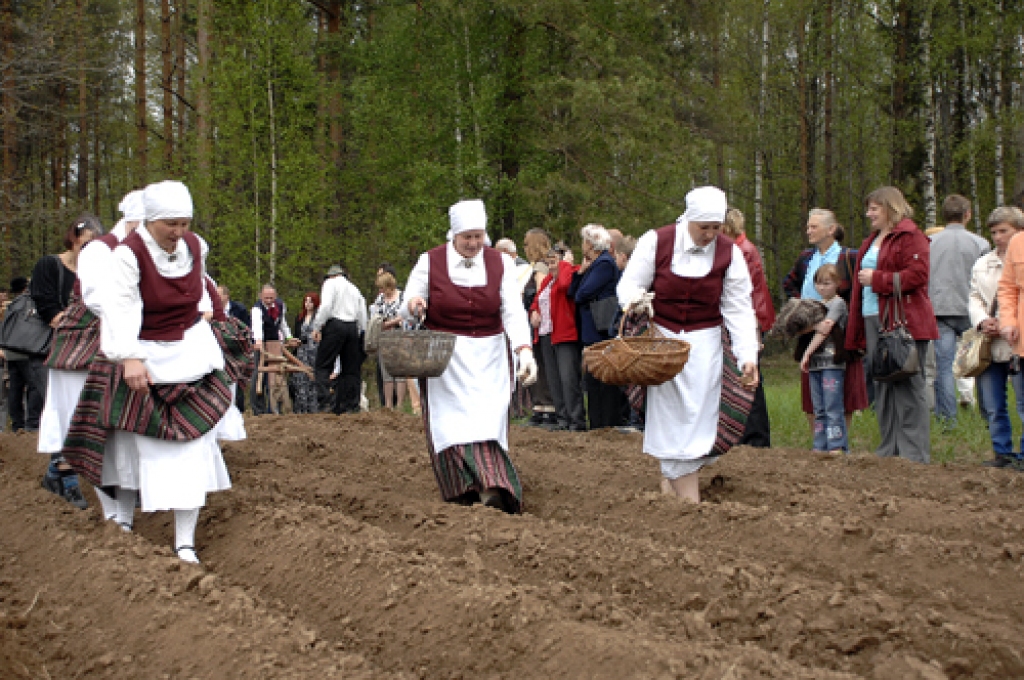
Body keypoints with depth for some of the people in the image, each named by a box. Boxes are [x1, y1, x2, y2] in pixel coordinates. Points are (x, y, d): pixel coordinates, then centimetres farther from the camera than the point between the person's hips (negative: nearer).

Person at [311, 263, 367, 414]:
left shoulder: (331, 283, 6)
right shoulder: (354, 289, 24)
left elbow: (326, 306, -12)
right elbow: (363, 317, 18)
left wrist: (317, 327, -10)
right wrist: (360, 336, 20)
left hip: (334, 324, -6)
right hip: (353, 327, 6)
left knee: (323, 365, -6)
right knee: (350, 368, 8)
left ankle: (326, 402, -20)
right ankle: (351, 406, 4)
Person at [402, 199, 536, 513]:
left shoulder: (501, 263, 1)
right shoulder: (430, 262, -1)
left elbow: (513, 311, -7)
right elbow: (407, 310, 2)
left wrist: (525, 350, -23)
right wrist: (413, 306, -24)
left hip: (489, 359, 1)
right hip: (445, 357, -1)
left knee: (486, 421, -11)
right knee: (452, 424, -11)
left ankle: (492, 490, -17)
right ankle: (463, 494, -12)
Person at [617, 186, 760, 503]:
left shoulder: (729, 253, -2)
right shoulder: (656, 241, -7)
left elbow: (739, 310, -1)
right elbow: (628, 285, -3)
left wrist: (748, 356, -9)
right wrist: (636, 299, -27)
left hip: (704, 345, 2)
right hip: (660, 339, -1)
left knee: (698, 414, -7)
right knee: (670, 414, -6)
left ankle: (673, 480, 2)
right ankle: (688, 497, -5)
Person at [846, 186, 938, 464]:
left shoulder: (909, 237, -6)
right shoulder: (873, 241, 22)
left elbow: (917, 274, -18)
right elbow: (861, 283, 25)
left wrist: (877, 279, -13)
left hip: (904, 322, -9)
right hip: (873, 321, 9)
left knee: (907, 387, -8)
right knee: (882, 388, 9)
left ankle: (915, 454, -6)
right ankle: (889, 450, 15)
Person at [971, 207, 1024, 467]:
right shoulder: (982, 264, 18)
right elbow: (974, 298, 15)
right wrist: (982, 321, -5)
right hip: (989, 345, 6)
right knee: (992, 407, 9)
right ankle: (1003, 452, 19)